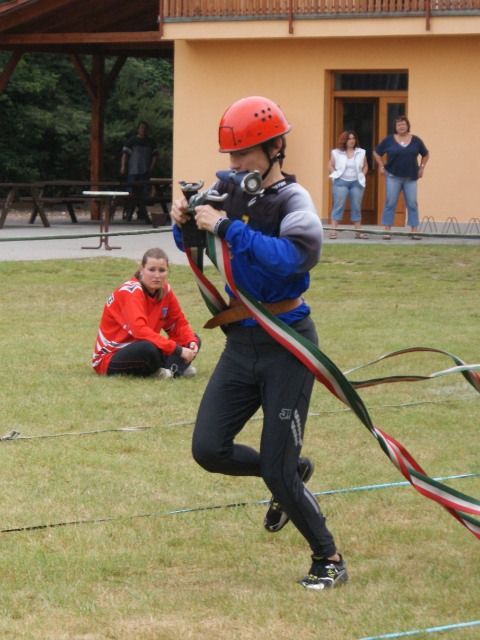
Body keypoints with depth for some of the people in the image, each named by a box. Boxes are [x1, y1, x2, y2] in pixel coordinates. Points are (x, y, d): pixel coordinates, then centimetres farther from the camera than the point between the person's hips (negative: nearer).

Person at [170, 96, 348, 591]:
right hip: (241, 341, 6)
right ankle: (292, 476, 24)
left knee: (277, 470, -5)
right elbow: (193, 246, 15)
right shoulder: (229, 191, 3)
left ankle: (328, 559, 14)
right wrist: (184, 221, -7)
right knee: (209, 449, -3)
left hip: (285, 345, -6)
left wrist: (228, 227, -33)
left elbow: (291, 257, -35)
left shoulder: (292, 201, -15)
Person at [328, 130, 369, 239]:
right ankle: (334, 231, -5)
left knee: (356, 207, 5)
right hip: (341, 182, -2)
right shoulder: (336, 153, 1)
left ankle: (358, 231, 9)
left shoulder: (361, 153, 7)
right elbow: (330, 166, 6)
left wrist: (362, 176, 2)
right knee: (338, 206, -5)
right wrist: (336, 175, -5)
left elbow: (365, 166, 15)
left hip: (356, 183, 2)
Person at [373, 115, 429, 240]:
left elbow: (426, 155, 19)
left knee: (412, 204, 0)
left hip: (411, 178, 1)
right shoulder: (389, 140, 1)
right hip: (393, 177, -1)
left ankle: (414, 231, 3)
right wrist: (382, 166, 4)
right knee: (390, 203, -2)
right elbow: (376, 153, 12)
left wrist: (422, 168, 9)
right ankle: (387, 231, 2)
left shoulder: (416, 141, 5)